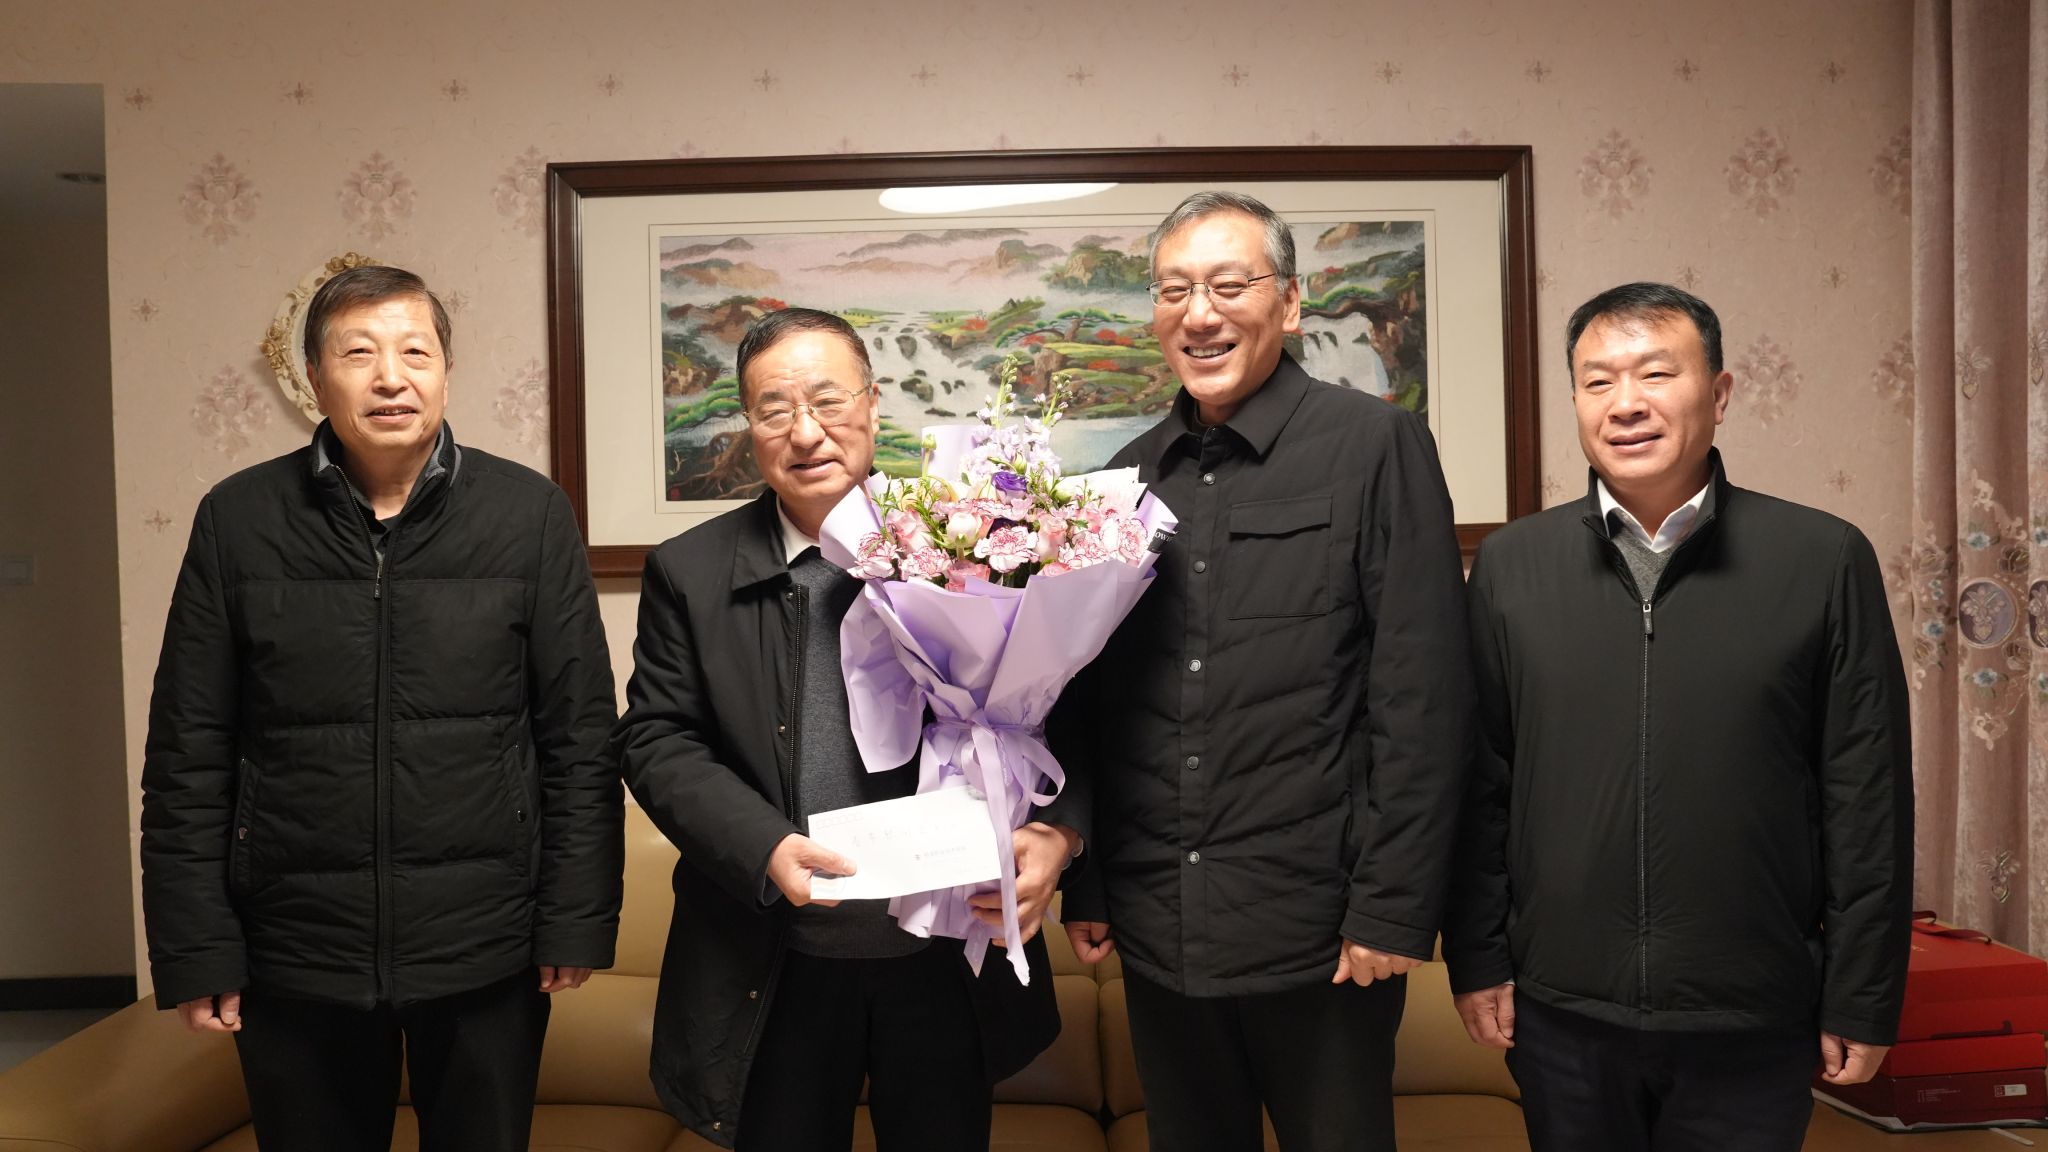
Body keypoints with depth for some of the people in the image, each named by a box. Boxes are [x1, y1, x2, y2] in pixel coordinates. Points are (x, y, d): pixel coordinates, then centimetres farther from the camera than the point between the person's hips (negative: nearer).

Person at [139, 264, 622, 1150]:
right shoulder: (238, 520, -1)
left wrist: (577, 918, -5)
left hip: (487, 948, 0)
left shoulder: (529, 513, -4)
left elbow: (581, 733, -3)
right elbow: (188, 752, 1)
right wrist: (195, 946, -2)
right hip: (294, 954, 1)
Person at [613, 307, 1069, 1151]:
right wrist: (765, 847, -18)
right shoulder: (690, 573, -1)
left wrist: (1055, 830, -21)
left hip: (952, 962, 0)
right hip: (773, 976, 0)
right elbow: (655, 739, -3)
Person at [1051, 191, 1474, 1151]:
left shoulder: (1375, 444, -6)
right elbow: (1087, 701, 10)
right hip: (1156, 932, 4)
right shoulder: (1125, 479, 7)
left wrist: (1393, 907, -13)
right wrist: (1083, 883, 8)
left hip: (1320, 930, -4)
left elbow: (1421, 695, -10)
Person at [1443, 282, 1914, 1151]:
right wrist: (1476, 960, 2)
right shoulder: (1510, 565, -1)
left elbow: (1868, 798, -2)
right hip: (1560, 1014, 1)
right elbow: (1479, 784, 2)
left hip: (1754, 1024, -1)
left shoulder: (1826, 560, -5)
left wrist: (1863, 999, 0)